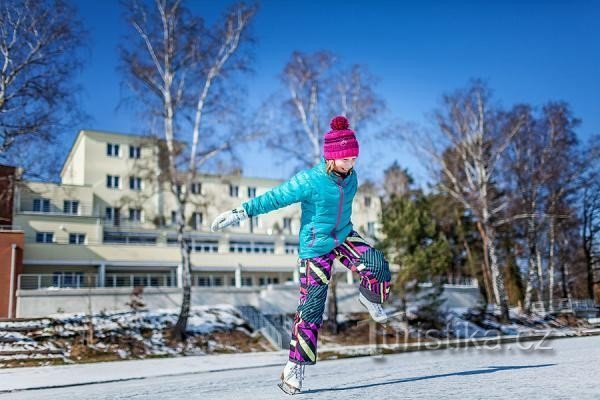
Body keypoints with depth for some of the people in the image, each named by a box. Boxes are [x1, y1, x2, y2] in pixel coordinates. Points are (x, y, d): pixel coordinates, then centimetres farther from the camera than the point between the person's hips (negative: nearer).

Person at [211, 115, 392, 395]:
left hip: (344, 238, 5)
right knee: (311, 308, -5)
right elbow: (273, 198, -18)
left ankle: (370, 298, 12)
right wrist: (238, 213, -22)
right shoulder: (309, 181, -22)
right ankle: (295, 368, 7)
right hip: (315, 248, -5)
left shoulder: (350, 177, -3)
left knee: (378, 266, -23)